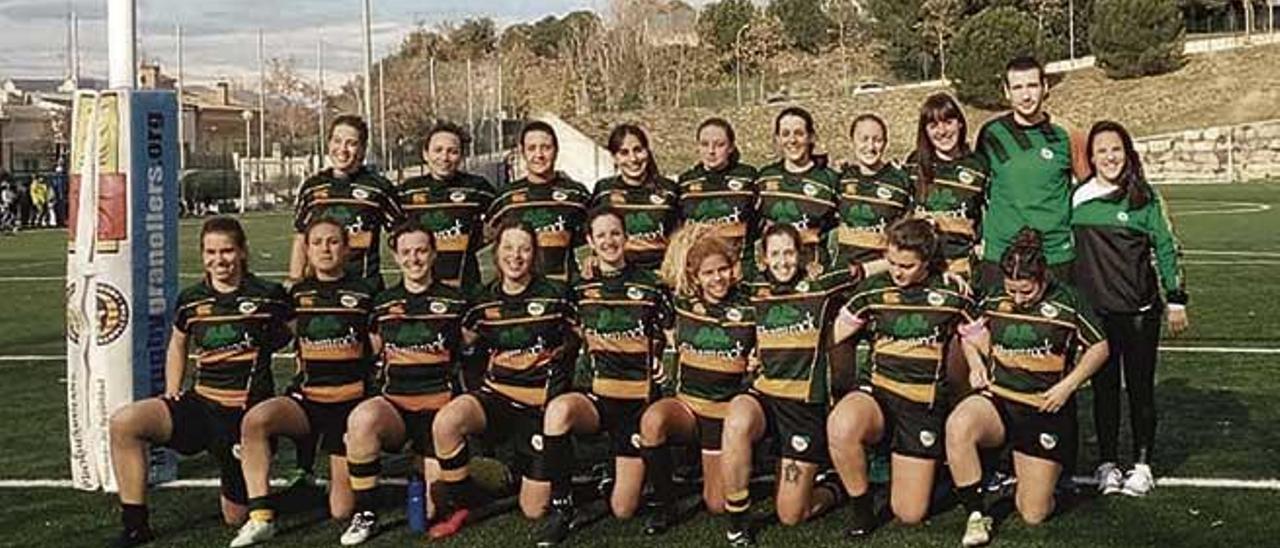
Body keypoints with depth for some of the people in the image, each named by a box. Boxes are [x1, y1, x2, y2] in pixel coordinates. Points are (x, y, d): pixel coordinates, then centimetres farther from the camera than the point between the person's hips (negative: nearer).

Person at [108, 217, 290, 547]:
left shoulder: (268, 297, -7)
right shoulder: (190, 300, 4)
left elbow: (289, 333, 12)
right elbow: (177, 346, 21)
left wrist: (260, 350, -3)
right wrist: (171, 396, 12)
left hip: (248, 413, -3)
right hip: (201, 404, 3)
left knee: (236, 518, 3)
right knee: (124, 423, -22)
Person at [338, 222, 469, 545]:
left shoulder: (454, 301, 7)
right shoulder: (382, 303, 13)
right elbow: (372, 353, 20)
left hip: (438, 409, -1)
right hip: (392, 405, 2)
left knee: (435, 513, -10)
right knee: (361, 418, -37)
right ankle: (365, 516, -21)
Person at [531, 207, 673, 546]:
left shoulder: (651, 287, 0)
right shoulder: (580, 289, 5)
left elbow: (668, 343, 11)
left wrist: (662, 362, -4)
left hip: (638, 400, -1)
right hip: (597, 396, 1)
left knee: (622, 510, -4)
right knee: (558, 410, -37)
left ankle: (637, 470, 32)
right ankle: (561, 506, -22)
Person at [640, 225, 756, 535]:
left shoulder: (748, 309, -4)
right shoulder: (683, 304, -1)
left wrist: (756, 366, -9)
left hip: (726, 412, -1)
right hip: (686, 404, 1)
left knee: (717, 506, -1)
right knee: (652, 420, -35)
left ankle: (725, 471, 34)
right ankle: (663, 504, -17)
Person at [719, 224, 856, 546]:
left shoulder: (821, 287, -2)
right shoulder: (754, 290, 5)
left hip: (807, 403, -2)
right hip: (764, 394, 2)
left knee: (790, 516, -1)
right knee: (737, 421, -38)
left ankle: (835, 488, 36)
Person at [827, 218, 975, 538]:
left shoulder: (951, 294, -1)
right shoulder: (874, 289, 1)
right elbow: (831, 335, 6)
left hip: (925, 407, 0)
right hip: (878, 394, 0)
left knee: (909, 515, -2)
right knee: (841, 426, -39)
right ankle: (861, 507, -13)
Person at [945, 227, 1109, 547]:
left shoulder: (1067, 302, -7)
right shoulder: (993, 300, 1)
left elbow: (1099, 348, 3)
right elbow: (970, 335, 20)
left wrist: (1067, 385, -8)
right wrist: (976, 364, 1)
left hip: (1046, 410, -2)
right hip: (997, 400, 2)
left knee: (1033, 514, -3)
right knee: (957, 426, -36)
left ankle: (1027, 471, 33)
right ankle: (977, 515, -20)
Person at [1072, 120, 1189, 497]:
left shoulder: (1144, 198, -2)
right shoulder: (1076, 198, 4)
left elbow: (1166, 248, 2)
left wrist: (1176, 300, 1)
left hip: (1140, 310, -2)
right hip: (1094, 309, 2)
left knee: (1140, 387, 5)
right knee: (1103, 387, 8)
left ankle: (1142, 464, 16)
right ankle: (1107, 463, 19)